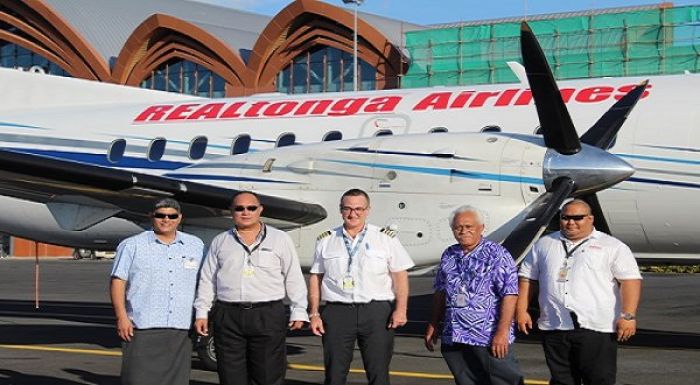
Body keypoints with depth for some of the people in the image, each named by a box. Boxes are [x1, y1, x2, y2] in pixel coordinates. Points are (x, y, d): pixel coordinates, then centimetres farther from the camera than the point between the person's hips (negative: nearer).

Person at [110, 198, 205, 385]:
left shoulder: (196, 246, 14)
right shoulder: (132, 246, 4)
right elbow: (118, 282, 0)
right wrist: (121, 317, -9)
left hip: (181, 329, 3)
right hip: (142, 328, -3)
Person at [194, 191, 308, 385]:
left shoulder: (280, 239, 8)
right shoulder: (220, 242, 14)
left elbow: (294, 278, 7)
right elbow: (207, 280, 15)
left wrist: (299, 311, 0)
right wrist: (201, 312, 9)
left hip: (269, 316, -2)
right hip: (228, 316, 2)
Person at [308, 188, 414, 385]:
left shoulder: (386, 238, 6)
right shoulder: (326, 241, 11)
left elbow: (400, 275, 3)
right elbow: (316, 278, 11)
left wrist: (400, 309, -8)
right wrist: (314, 313, 4)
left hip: (376, 311, -1)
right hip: (337, 311, 1)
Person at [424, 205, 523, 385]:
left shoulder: (497, 255, -7)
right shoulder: (449, 256, 13)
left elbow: (509, 295, -13)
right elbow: (440, 292, 22)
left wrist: (502, 332, -19)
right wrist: (433, 325, 17)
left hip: (490, 338, -6)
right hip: (454, 338, 6)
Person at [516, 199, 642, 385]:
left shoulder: (612, 247, 3)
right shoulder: (544, 245, 16)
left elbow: (630, 280, -4)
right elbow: (527, 278, 18)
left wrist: (628, 316, -14)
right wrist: (521, 311, 8)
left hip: (596, 328, -4)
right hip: (554, 328, 4)